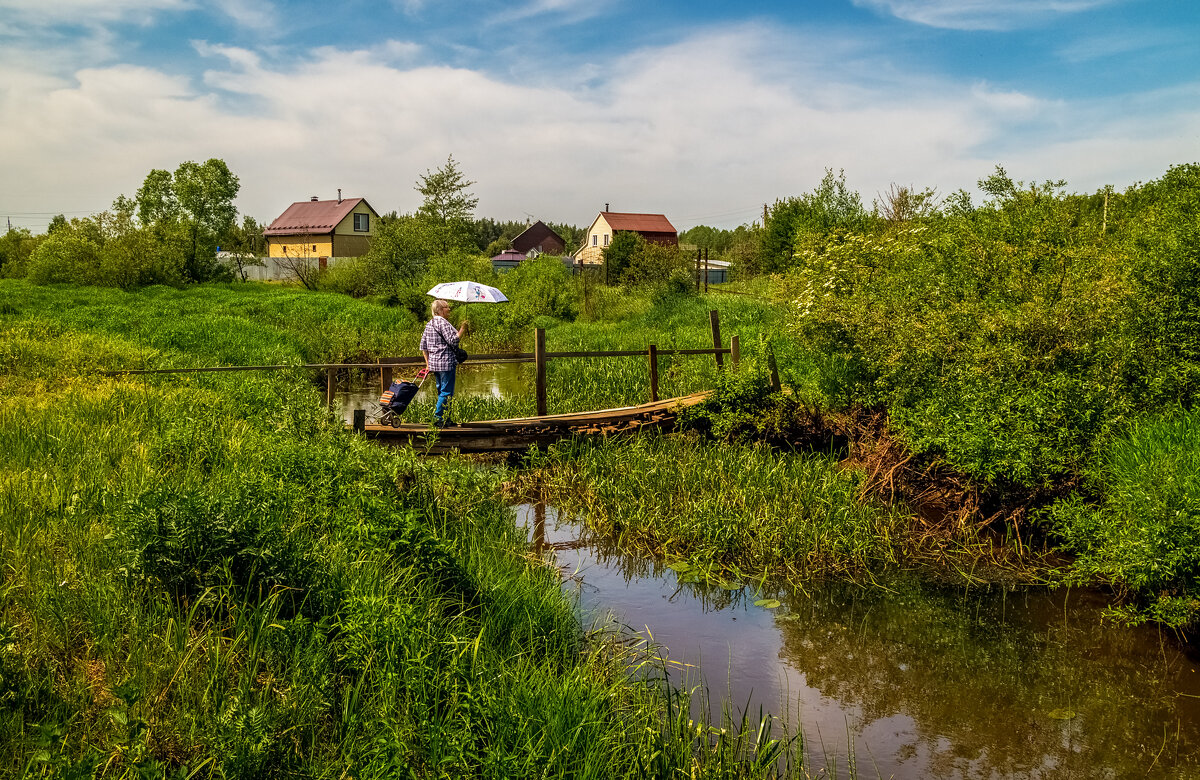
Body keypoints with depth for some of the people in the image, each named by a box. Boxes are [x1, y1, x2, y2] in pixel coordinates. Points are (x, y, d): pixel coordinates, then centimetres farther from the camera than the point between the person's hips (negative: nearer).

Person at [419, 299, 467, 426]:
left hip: (434, 363, 9)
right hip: (446, 363, -9)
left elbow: (423, 345, 15)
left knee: (441, 390, 15)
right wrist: (462, 328, -10)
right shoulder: (443, 323, -13)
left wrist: (428, 363, 19)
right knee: (446, 392, -4)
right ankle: (438, 417, -5)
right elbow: (453, 341, -19)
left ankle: (446, 419, 19)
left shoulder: (429, 324, 14)